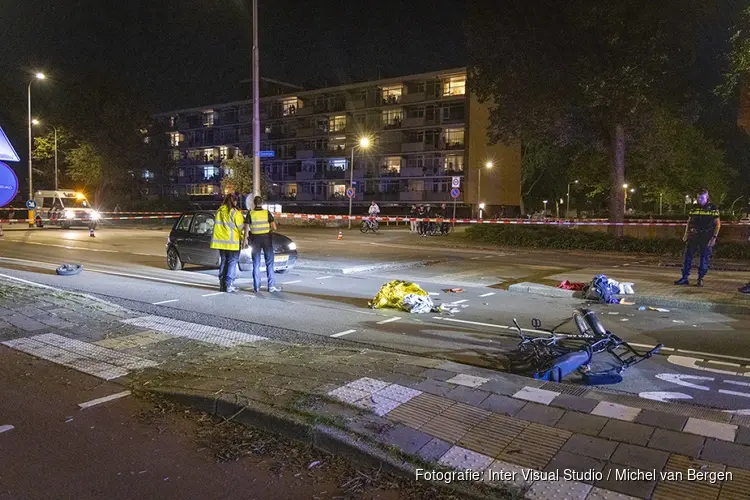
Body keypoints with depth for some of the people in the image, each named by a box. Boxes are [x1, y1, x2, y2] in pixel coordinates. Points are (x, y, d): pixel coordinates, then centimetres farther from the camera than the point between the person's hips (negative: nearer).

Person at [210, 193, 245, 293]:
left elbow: (217, 225, 12)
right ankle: (229, 285, -5)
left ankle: (222, 284, 15)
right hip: (232, 242, -6)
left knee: (223, 261, 14)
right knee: (232, 262, -1)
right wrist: (242, 239, 3)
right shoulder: (235, 212, -10)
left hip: (221, 240, 6)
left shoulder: (219, 211, 8)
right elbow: (240, 227, -7)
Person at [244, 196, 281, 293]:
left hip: (255, 239, 1)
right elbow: (274, 227, -5)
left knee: (256, 264, 7)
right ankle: (271, 286, 0)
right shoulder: (267, 213, -1)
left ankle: (256, 287, 7)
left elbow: (246, 228, -4)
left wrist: (245, 239, 5)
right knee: (269, 263, 4)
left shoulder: (250, 213, -1)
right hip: (266, 238, -1)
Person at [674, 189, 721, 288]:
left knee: (705, 259, 2)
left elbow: (718, 224, -3)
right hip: (693, 237, 4)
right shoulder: (695, 209, 10)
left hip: (706, 239, -4)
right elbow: (689, 222, 16)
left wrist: (714, 237, -12)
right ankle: (685, 278, 6)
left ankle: (700, 279, 11)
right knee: (688, 256, 2)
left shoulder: (713, 209, -2)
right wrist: (686, 234, 8)